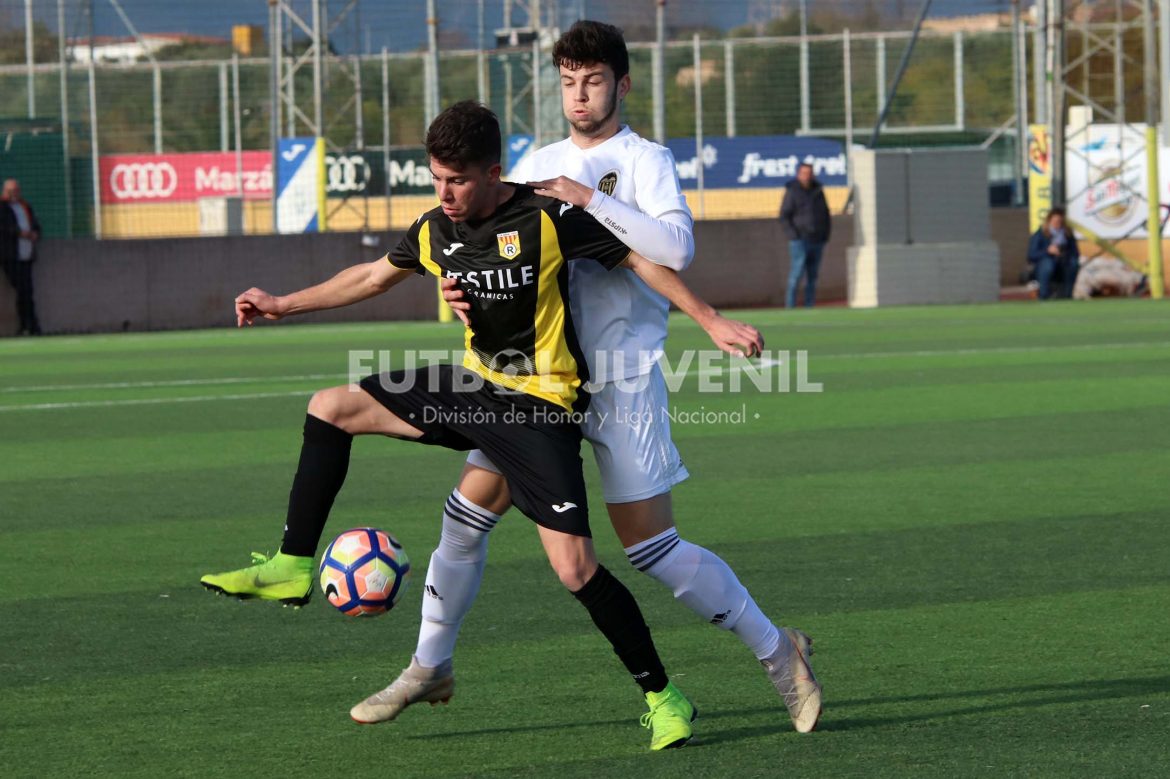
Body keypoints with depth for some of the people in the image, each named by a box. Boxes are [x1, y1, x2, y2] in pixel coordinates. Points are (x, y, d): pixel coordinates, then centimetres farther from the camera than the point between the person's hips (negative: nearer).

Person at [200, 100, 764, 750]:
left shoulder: (548, 221, -18)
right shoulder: (435, 231, 0)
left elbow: (638, 261, -8)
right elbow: (375, 276, 19)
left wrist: (711, 321, -12)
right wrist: (284, 305, 24)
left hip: (539, 409, -7)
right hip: (473, 386, 7)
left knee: (575, 570, -16)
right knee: (329, 409, 2)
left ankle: (662, 698, -1)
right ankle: (292, 569, 9)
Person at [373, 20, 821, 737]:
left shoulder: (645, 161, -4)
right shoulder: (539, 165, 13)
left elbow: (677, 246, -21)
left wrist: (588, 199, -23)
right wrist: (465, 289, -6)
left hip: (623, 379, -5)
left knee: (653, 549, -8)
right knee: (467, 513, 0)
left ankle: (778, 652, 7)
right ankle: (430, 665, 15)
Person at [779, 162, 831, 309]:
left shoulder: (818, 190, 12)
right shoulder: (792, 191, -3)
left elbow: (826, 214, 19)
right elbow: (784, 216, -5)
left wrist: (826, 234, 8)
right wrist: (793, 235, -13)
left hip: (817, 241, 5)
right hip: (800, 240, -5)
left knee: (812, 276, 4)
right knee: (797, 273, -12)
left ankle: (809, 306, 7)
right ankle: (790, 306, -11)